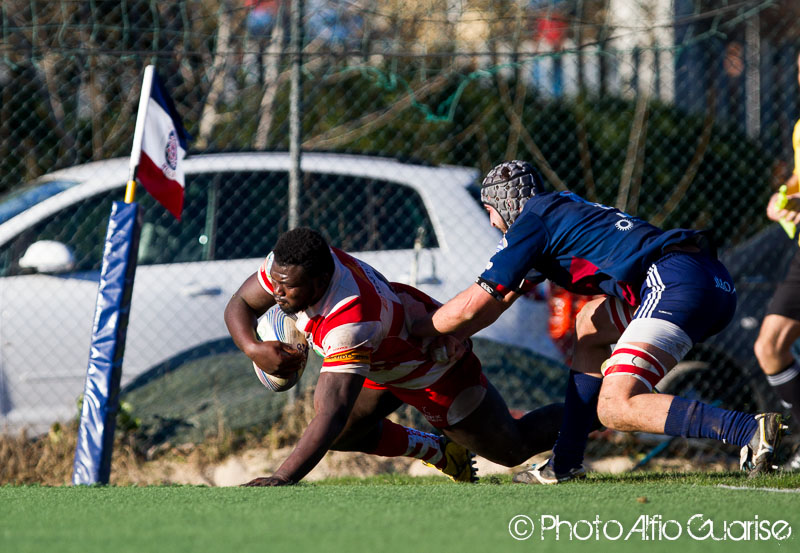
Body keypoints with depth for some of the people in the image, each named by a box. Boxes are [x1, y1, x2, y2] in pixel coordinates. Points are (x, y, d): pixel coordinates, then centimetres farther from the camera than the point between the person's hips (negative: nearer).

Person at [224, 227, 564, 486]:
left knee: (513, 449, 9)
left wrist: (282, 479, -61)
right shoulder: (286, 265, -27)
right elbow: (239, 307, -10)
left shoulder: (351, 323, -48)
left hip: (435, 367, -7)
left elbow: (331, 416, -53)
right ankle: (438, 451, 24)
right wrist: (253, 349, -32)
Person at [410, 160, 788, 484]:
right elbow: (500, 300, 40)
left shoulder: (533, 221, 5)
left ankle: (751, 431, -32)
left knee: (614, 409, -16)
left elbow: (470, 307, 5)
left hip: (677, 281, -10)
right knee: (589, 327, 28)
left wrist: (410, 331, 19)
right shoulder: (564, 208, 32)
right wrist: (438, 335, 40)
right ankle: (566, 462, 24)